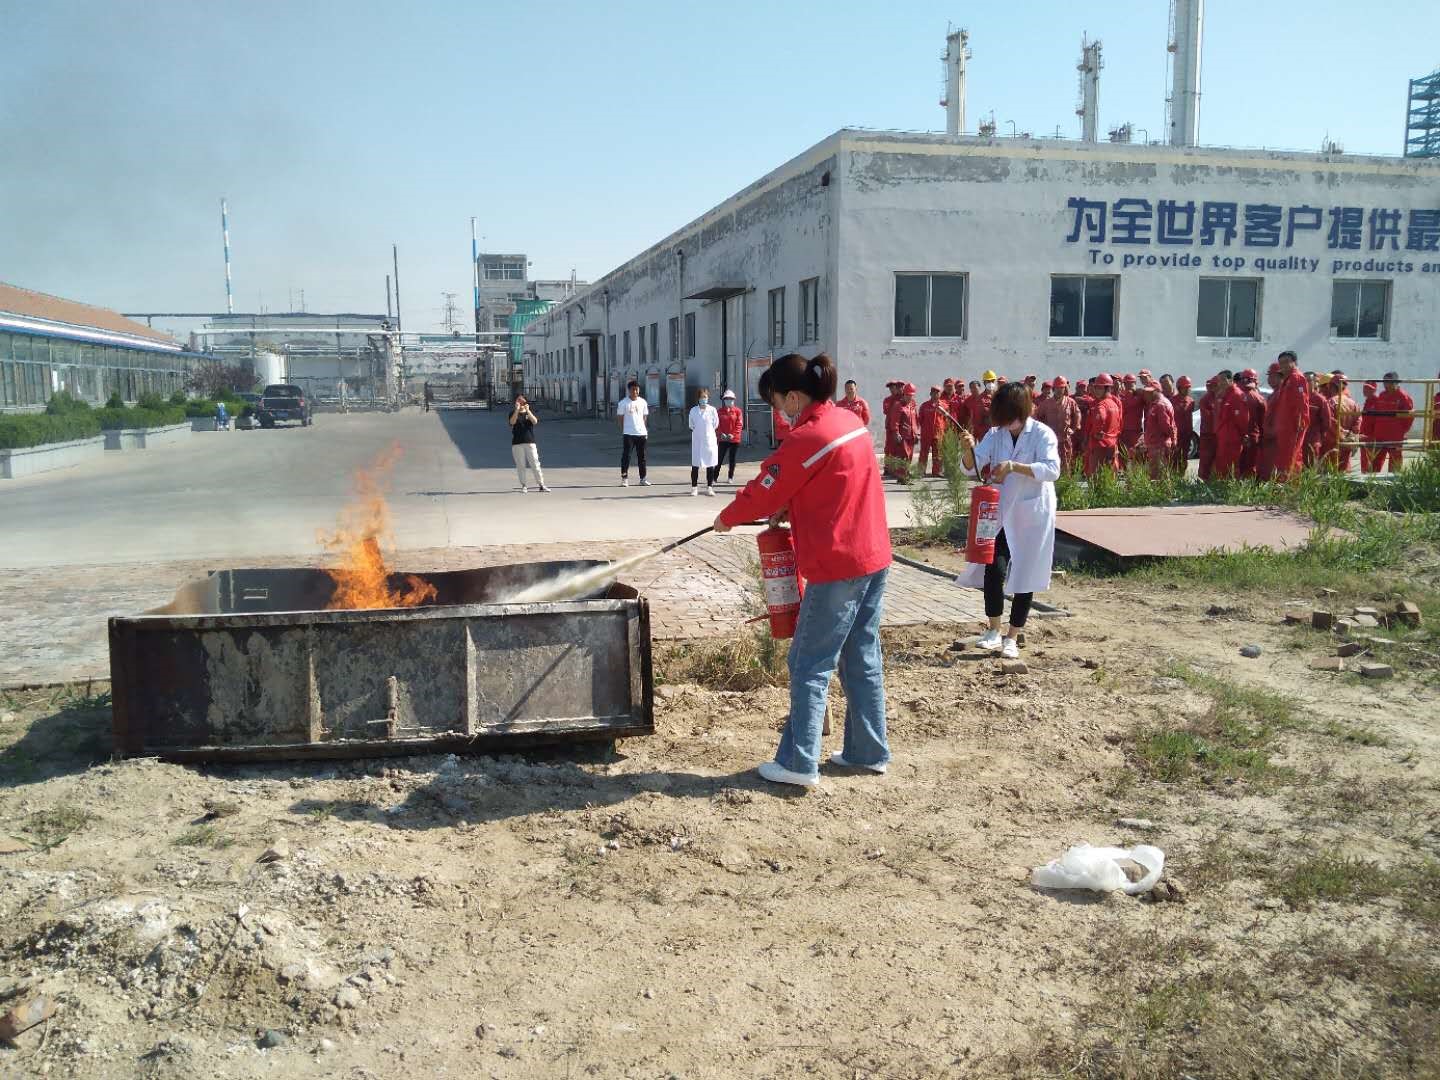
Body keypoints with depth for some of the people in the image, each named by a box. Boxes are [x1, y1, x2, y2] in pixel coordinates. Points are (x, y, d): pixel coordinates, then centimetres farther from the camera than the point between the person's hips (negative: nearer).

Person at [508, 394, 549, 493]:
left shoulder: (530, 412, 12)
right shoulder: (513, 413, 9)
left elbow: (535, 421, -10)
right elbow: (512, 422, -14)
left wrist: (527, 410, -20)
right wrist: (517, 409, -21)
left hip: (530, 442, 0)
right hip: (517, 443, 0)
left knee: (535, 464, -3)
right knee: (520, 465, 0)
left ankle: (541, 485, 1)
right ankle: (524, 486, 7)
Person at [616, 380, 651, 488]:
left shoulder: (643, 402, 7)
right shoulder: (623, 402, -4)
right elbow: (620, 418, 0)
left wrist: (645, 430, 8)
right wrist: (622, 431, -4)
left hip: (641, 433, 4)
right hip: (628, 434, -4)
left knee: (642, 457, 9)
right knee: (626, 456, -4)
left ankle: (643, 479, 17)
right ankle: (624, 478, 1)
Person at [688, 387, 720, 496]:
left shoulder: (712, 410, -2)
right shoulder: (693, 410, -1)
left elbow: (716, 424, 7)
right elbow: (691, 425, 9)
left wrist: (708, 431, 7)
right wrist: (698, 431, 8)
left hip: (709, 440, 0)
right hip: (697, 440, 0)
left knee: (711, 464, 3)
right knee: (695, 465, 1)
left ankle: (709, 487, 9)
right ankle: (694, 487, 9)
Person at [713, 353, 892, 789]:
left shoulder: (808, 438, -19)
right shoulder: (850, 421, 8)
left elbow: (764, 491, -11)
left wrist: (727, 518, 6)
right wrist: (788, 509, 9)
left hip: (837, 568, -9)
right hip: (874, 557, 9)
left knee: (810, 665, 0)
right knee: (863, 658, 16)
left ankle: (799, 763, 5)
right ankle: (869, 751, 24)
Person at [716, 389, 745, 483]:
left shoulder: (738, 411, 2)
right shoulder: (720, 411, 5)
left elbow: (739, 425, -4)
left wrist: (733, 435, -15)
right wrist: (721, 434, -14)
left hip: (734, 439, 0)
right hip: (722, 439, 0)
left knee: (732, 459, 8)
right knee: (720, 458, -2)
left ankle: (730, 477, 17)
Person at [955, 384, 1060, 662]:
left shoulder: (1042, 434, -11)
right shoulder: (995, 434, 0)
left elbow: (1052, 469, -25)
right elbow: (973, 466, -7)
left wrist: (1013, 466, -33)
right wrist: (968, 450, -29)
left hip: (1033, 516, -3)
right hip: (1001, 514, 3)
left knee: (1025, 576, 6)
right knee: (994, 569, -8)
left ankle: (1012, 638, 19)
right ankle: (994, 632, 10)